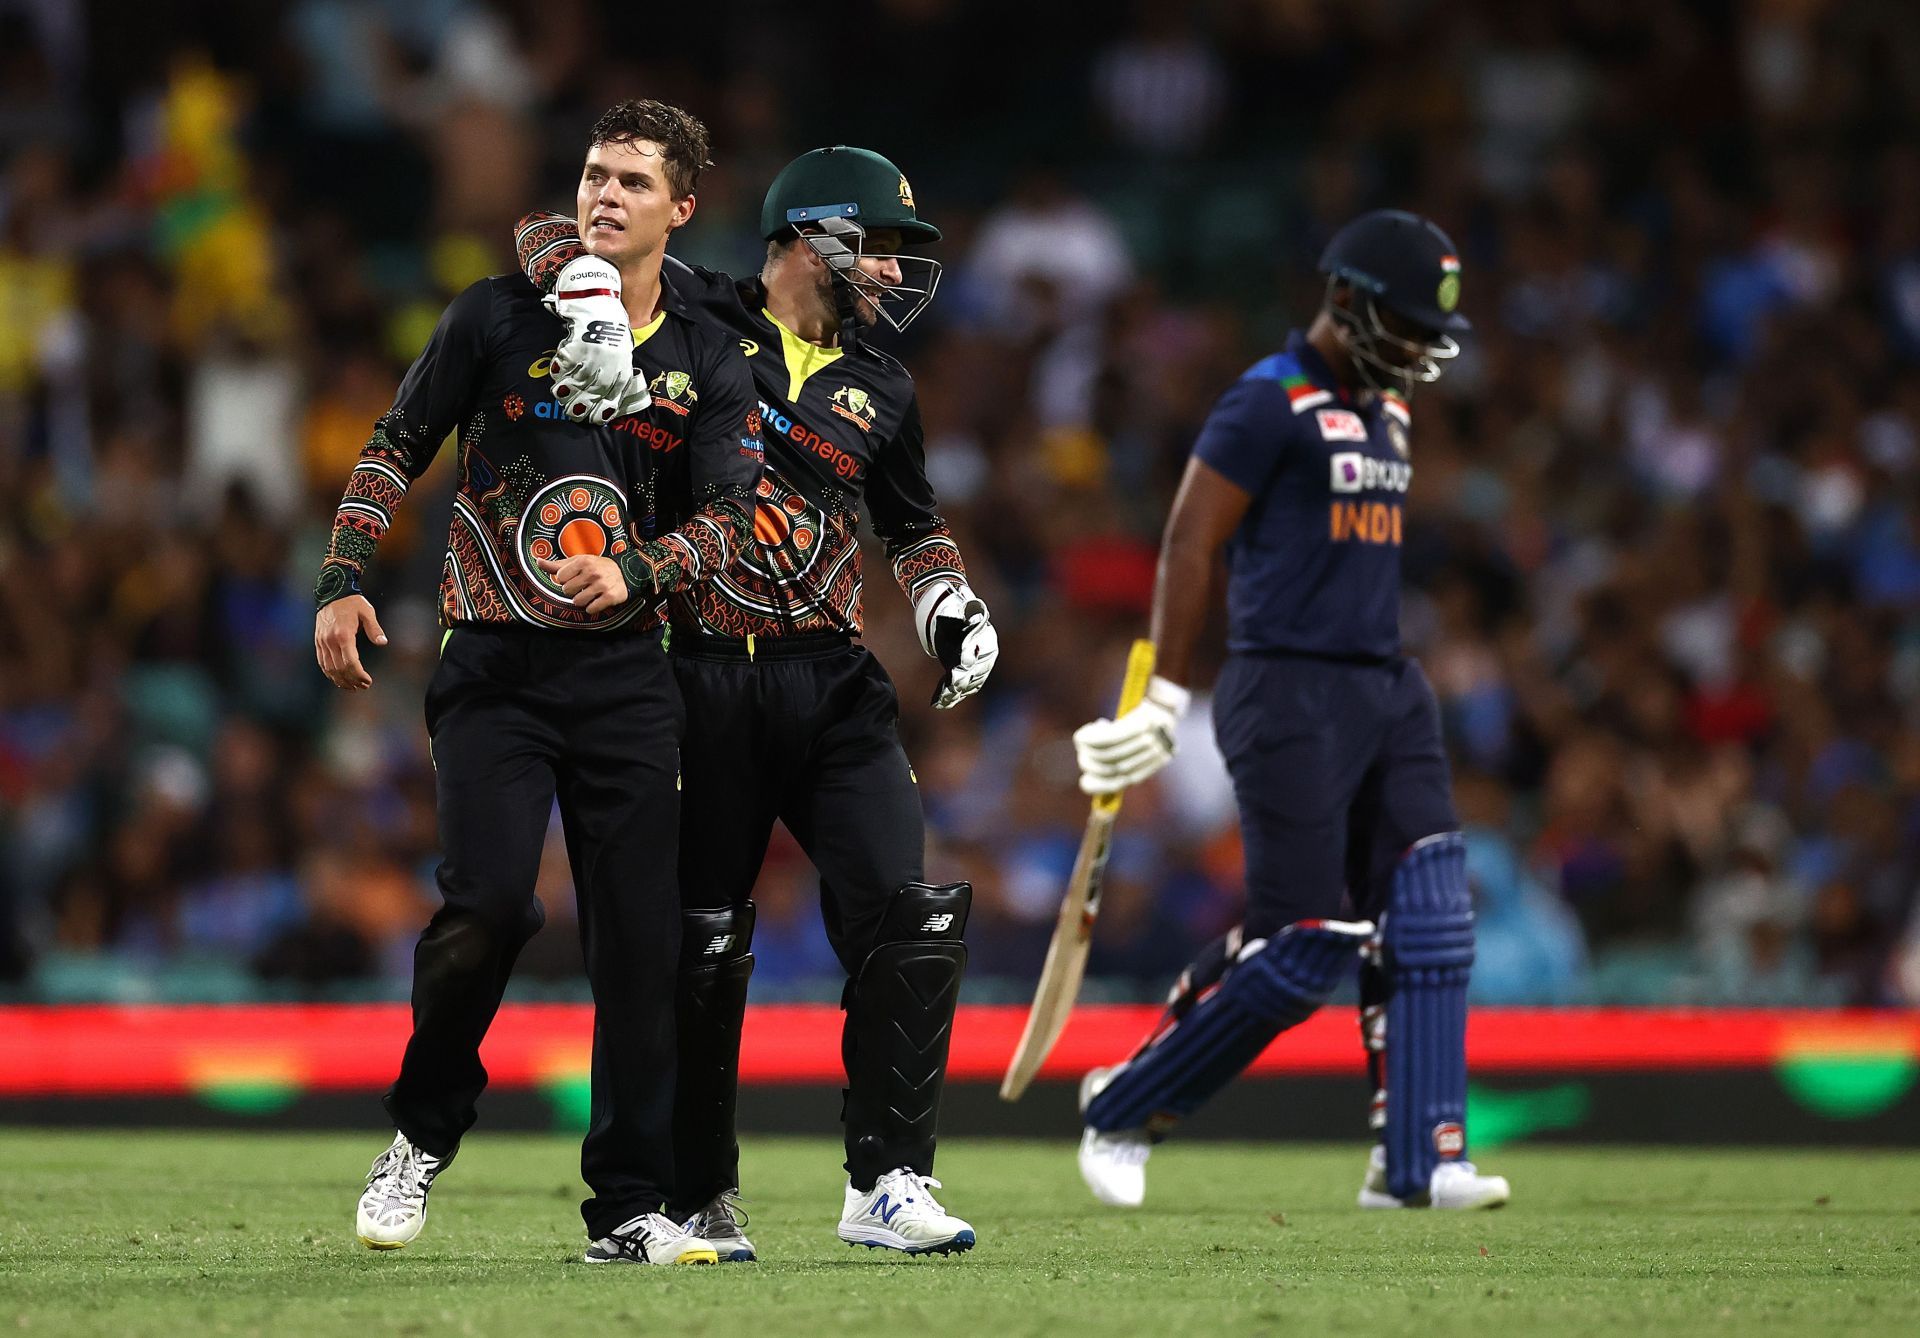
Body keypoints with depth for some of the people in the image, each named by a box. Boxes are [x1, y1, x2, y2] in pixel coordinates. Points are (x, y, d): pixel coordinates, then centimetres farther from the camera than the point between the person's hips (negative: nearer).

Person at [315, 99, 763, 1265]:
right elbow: (397, 449, 8)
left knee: (641, 934, -2)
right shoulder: (501, 318, 5)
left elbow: (728, 521, 3)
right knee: (488, 902, -17)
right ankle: (424, 1137, 7)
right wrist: (346, 581, -3)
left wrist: (634, 573, -16)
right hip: (494, 666, -2)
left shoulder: (711, 366, 7)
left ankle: (630, 1208, 5)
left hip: (626, 675, 2)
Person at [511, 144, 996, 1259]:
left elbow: (914, 524, 30)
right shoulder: (696, 319, 2)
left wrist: (950, 601, 11)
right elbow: (550, 235, -5)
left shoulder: (880, 388, 16)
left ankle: (886, 1184, -8)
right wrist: (591, 301, -25)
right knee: (702, 945, 1)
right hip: (705, 684, -4)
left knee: (909, 916, -12)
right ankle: (699, 1197, 14)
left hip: (833, 685, 4)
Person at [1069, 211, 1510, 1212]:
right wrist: (1164, 701, -14)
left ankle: (1417, 1160, -4)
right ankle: (1125, 1107, 9)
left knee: (1427, 920, -4)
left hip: (1385, 690, 8)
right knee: (1299, 944, -9)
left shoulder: (1384, 413, 17)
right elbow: (1189, 546, -12)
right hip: (1289, 689, -8)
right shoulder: (1269, 405, -10)